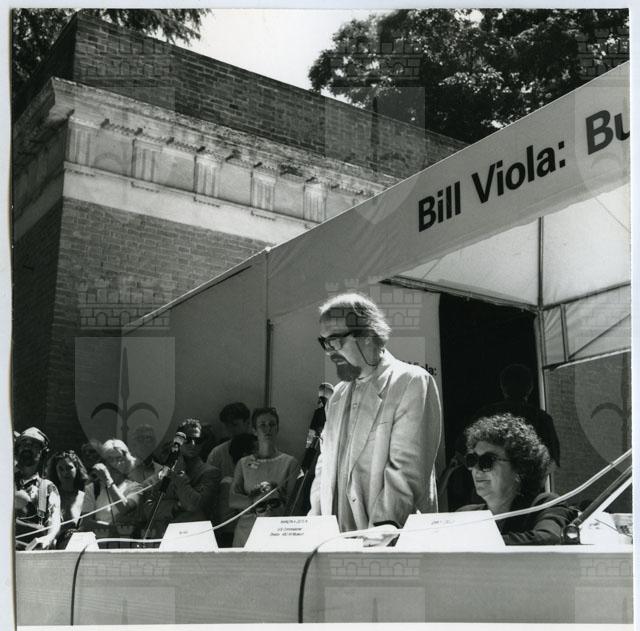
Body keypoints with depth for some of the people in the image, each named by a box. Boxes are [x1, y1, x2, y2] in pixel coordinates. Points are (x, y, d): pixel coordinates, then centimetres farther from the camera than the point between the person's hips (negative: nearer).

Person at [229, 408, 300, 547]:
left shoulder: (290, 462, 5)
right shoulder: (243, 463, 13)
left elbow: (292, 503, 0)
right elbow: (233, 500, 3)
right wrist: (258, 500, -13)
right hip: (247, 529, 2)